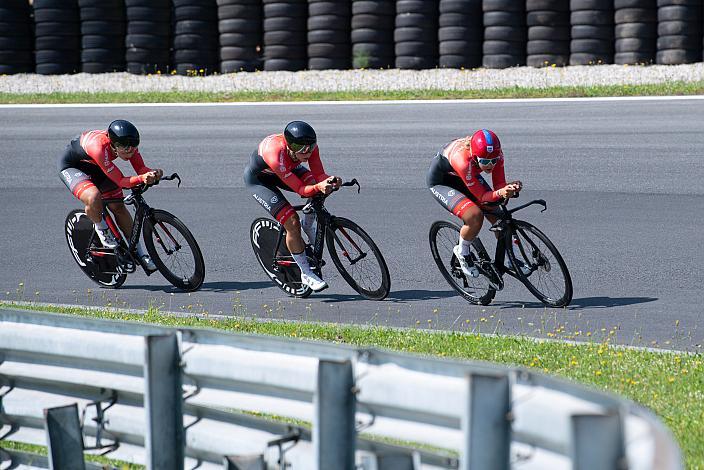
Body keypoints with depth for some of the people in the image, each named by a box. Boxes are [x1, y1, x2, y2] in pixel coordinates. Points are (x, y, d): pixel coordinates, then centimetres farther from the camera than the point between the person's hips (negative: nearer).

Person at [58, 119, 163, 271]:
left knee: (118, 207, 1)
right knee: (93, 197, -33)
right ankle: (101, 229, -3)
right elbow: (121, 181, -39)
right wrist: (142, 178, -55)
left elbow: (141, 169, -20)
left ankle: (139, 251, 14)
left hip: (93, 166, 6)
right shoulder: (100, 146, -43)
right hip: (71, 166, -6)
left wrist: (152, 173, -42)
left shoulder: (127, 144, -25)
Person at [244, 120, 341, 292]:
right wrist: (318, 187, -57)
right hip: (257, 178, -6)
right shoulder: (276, 154, -43)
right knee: (292, 222, -19)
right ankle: (306, 274, -3)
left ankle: (309, 225, 6)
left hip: (288, 168, 6)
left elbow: (319, 174, -23)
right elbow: (300, 189, -38)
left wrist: (329, 180, -45)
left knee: (318, 187, -24)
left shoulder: (309, 146, -28)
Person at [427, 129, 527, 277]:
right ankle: (462, 253, 1)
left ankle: (512, 259, 9)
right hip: (440, 180, -6)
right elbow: (481, 197, -35)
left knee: (497, 215, -9)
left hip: (467, 177, 6)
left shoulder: (496, 154, -27)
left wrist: (509, 188, -41)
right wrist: (500, 193, -53)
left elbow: (499, 185, -20)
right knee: (475, 216, -26)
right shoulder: (463, 160, -43)